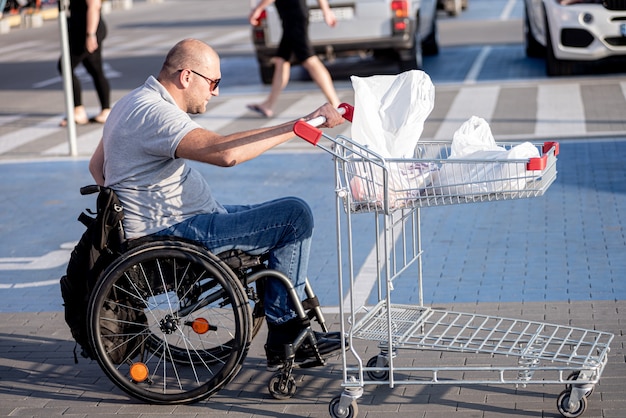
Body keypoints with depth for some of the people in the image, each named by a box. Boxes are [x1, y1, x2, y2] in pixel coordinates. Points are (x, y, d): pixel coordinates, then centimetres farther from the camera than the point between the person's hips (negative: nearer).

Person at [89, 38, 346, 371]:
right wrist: (302, 124, -35)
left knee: (289, 218, 19)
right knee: (295, 215, -14)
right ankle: (283, 335, -4)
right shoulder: (156, 113, -22)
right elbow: (225, 152, -37)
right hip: (180, 234, -11)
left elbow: (97, 165, 24)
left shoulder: (135, 102, 13)